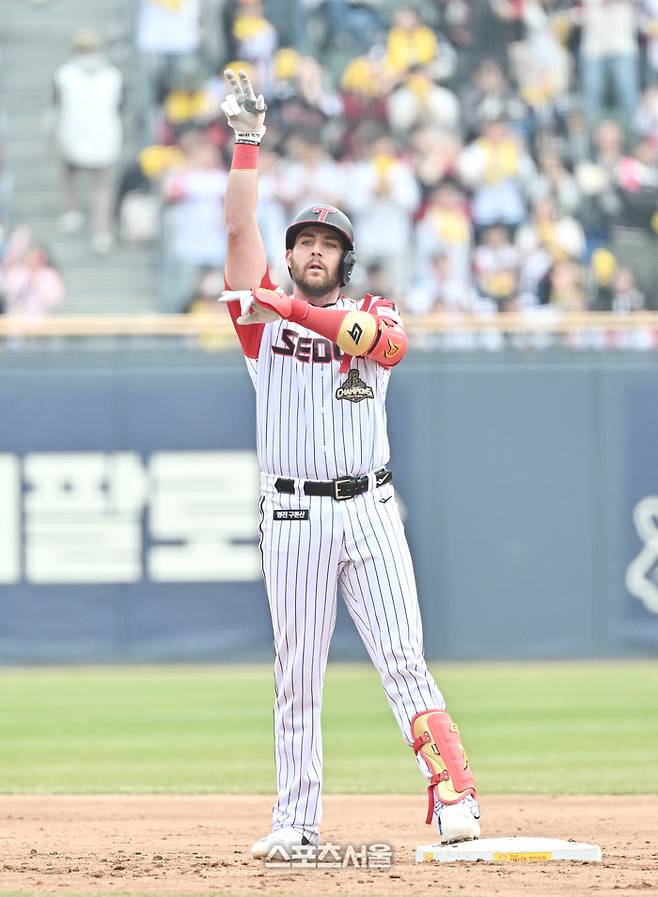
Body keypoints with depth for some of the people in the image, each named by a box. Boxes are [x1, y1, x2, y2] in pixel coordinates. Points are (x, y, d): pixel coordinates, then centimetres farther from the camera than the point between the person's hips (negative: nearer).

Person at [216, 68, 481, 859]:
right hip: (291, 517, 0)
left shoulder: (375, 313, 11)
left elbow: (376, 338, -14)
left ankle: (455, 801, -14)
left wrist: (293, 308, -25)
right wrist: (247, 138, -3)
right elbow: (239, 227, 0)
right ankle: (297, 821, 6)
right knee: (297, 675, 3)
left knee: (403, 660, -7)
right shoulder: (263, 314, 11)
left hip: (369, 511, 0)